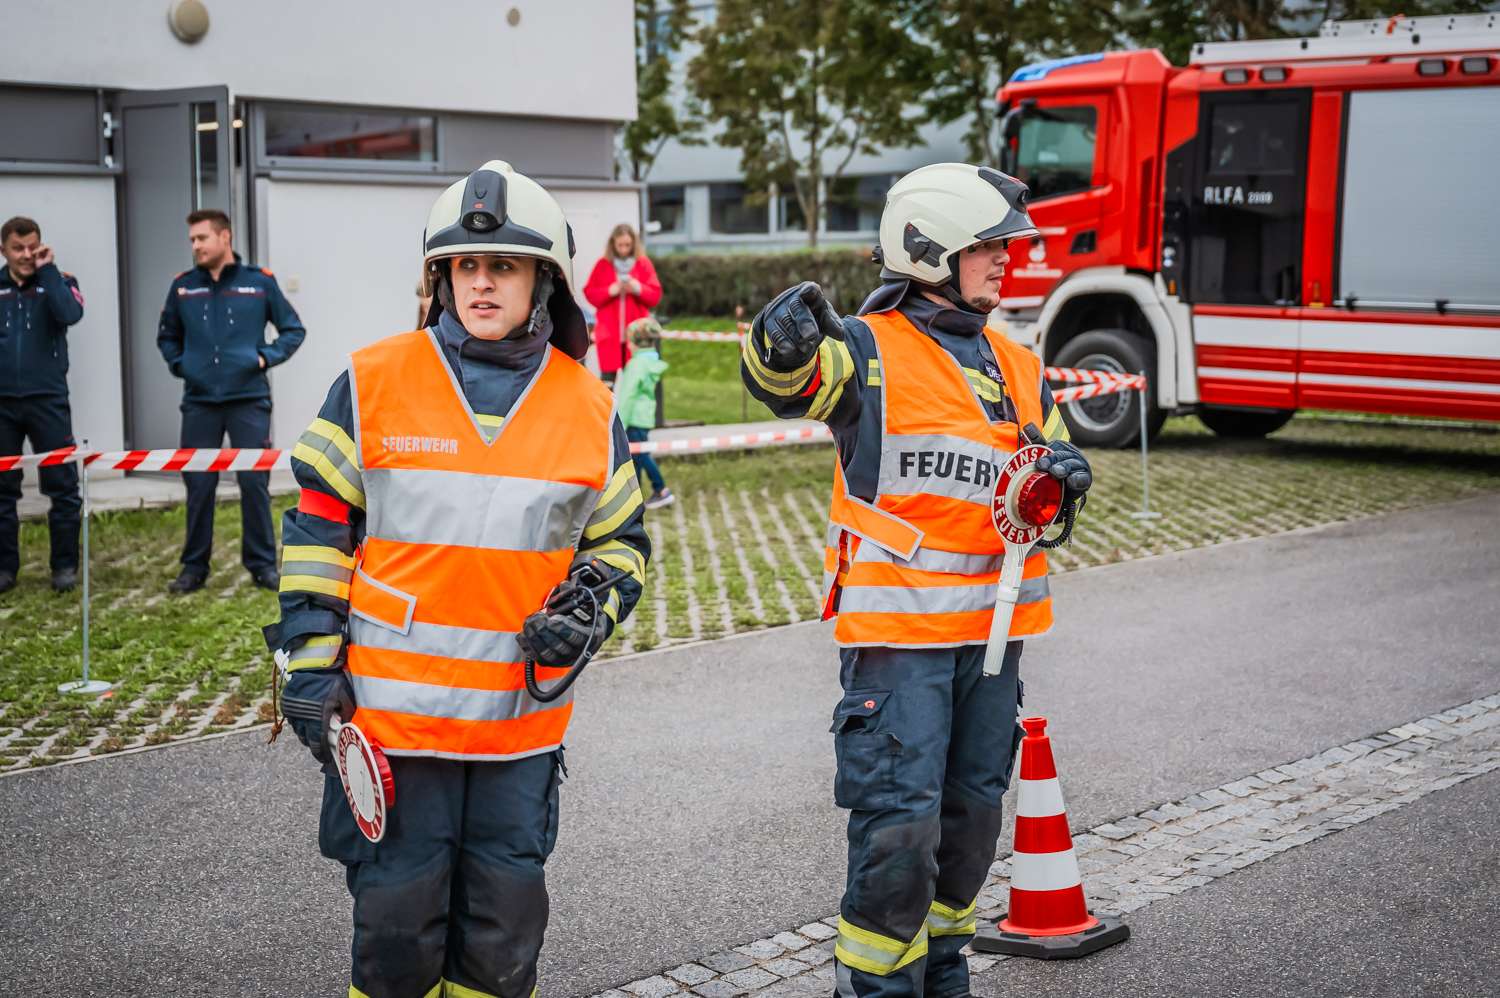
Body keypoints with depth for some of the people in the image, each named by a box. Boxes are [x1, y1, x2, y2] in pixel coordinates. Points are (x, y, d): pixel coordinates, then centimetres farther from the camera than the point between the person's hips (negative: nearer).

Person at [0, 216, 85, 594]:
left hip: (47, 399, -2)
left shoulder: (58, 282, 3)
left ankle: (65, 565, 8)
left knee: (62, 485, 0)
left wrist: (47, 270, -13)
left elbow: (70, 315, -18)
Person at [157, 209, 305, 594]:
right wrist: (179, 365, 3)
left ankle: (262, 564, 10)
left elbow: (294, 330, 7)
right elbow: (167, 337, 19)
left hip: (249, 401, -2)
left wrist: (267, 357, -6)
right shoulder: (183, 287, 5)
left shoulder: (260, 282, -1)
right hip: (199, 402, 2)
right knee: (198, 485, 5)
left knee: (254, 482, 0)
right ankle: (194, 566, 15)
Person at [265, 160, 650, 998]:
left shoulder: (589, 406, 3)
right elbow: (318, 529, 2)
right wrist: (311, 664, -3)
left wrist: (587, 613, -7)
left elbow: (621, 542, 13)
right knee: (398, 925, 5)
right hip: (389, 707, -2)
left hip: (523, 718, 2)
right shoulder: (374, 382, -2)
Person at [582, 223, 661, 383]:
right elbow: (590, 294, 2)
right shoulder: (603, 264, 5)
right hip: (609, 332, 0)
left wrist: (638, 289, -14)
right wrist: (610, 291, -13)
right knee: (608, 377, -5)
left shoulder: (644, 264, 5)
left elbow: (655, 295, 3)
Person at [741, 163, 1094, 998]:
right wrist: (785, 343, -52)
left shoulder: (1016, 369, 14)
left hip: (992, 629, 7)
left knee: (971, 813, 18)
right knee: (899, 825, -8)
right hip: (897, 628, -7)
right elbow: (784, 379, -27)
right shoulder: (872, 351, -8)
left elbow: (1054, 456, 23)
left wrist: (1062, 475, -3)